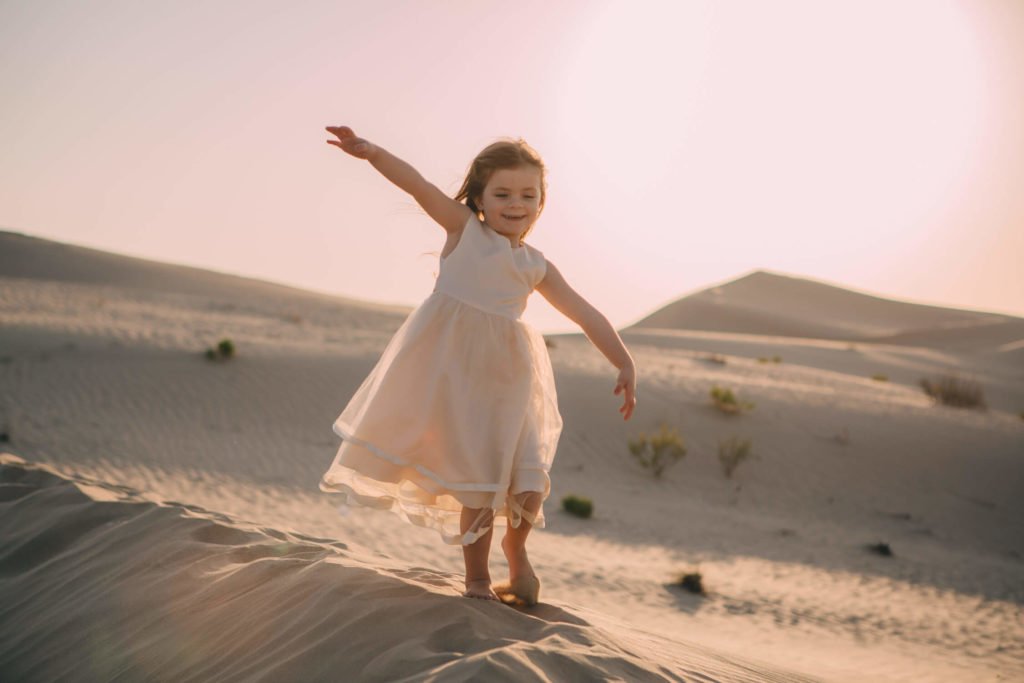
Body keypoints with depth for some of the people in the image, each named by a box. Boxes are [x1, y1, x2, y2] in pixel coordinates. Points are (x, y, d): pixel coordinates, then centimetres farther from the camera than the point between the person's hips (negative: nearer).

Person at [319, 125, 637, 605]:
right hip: (452, 364, -3)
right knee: (478, 475, -3)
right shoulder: (464, 226, 6)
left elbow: (587, 316, 17)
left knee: (527, 484, -2)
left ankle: (515, 548, 29)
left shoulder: (537, 267, 15)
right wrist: (371, 152, -22)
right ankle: (477, 578, 13)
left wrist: (625, 365, 11)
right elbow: (419, 186, -9)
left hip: (504, 373, 4)